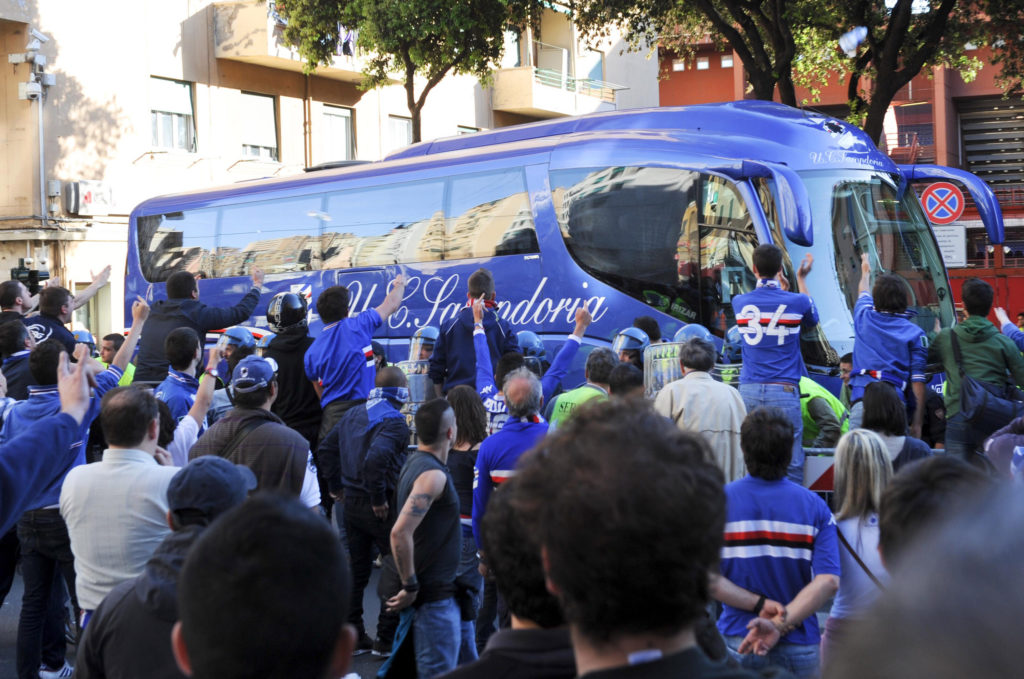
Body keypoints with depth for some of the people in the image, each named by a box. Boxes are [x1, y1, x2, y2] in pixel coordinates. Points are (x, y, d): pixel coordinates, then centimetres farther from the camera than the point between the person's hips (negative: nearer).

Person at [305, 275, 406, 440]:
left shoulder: (311, 352, 9)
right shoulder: (357, 326, 0)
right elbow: (391, 305, 15)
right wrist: (400, 284, 35)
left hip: (331, 415, 3)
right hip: (363, 408, -3)